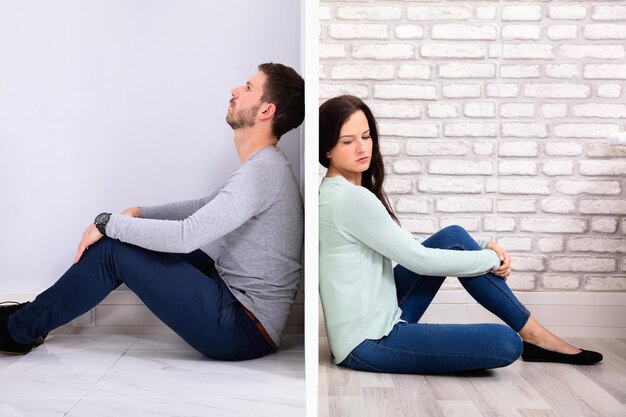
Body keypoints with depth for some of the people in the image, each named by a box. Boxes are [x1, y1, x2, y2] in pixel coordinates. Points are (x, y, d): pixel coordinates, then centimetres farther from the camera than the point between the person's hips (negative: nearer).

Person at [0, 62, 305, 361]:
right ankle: (35, 314, 22)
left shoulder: (262, 172, -22)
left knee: (113, 249, -10)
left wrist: (108, 223, -14)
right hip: (231, 292, 9)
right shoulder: (261, 167, 11)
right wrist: (139, 213, 13)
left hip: (243, 330, -9)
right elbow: (206, 207, 23)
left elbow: (186, 236, -27)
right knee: (122, 237, 10)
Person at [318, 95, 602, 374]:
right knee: (505, 343, -21)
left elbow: (410, 247, 14)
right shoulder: (351, 199, -20)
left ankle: (534, 332, 9)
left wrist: (483, 245, 3)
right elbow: (419, 260, -17)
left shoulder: (343, 192, 11)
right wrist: (492, 259, -4)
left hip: (379, 321, 10)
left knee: (453, 238, 2)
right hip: (369, 344, -10)